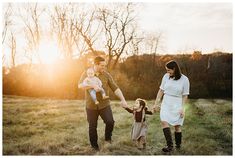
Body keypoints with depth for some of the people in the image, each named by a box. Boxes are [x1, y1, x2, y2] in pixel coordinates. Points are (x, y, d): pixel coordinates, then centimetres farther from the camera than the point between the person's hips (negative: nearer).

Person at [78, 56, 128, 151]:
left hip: (104, 104, 0)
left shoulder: (106, 75, -2)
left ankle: (108, 137, 13)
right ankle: (94, 145, 31)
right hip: (91, 105, 0)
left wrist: (122, 99, -17)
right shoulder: (86, 73, -2)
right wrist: (93, 86, -31)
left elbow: (115, 88, -5)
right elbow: (80, 85, -17)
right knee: (92, 126, 9)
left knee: (110, 122, -17)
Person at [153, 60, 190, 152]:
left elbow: (185, 95, -4)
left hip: (177, 105, -2)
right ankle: (170, 145, -17)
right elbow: (161, 90, 7)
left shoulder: (184, 79, -8)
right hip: (166, 103, 3)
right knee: (164, 121, -17)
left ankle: (178, 145, 22)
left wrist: (182, 108, -8)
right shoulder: (166, 76, 0)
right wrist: (156, 103, 9)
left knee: (177, 126, 3)